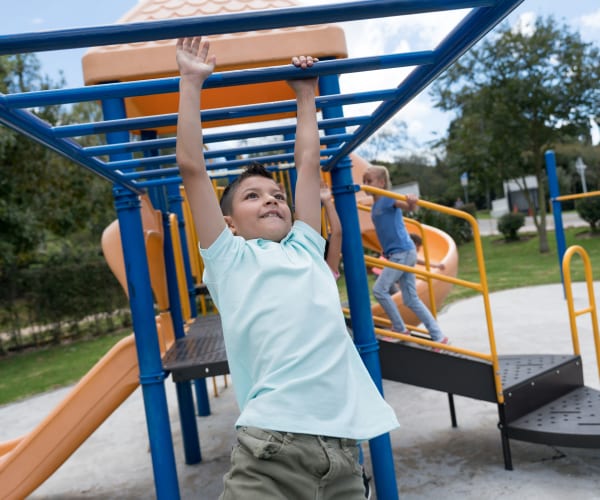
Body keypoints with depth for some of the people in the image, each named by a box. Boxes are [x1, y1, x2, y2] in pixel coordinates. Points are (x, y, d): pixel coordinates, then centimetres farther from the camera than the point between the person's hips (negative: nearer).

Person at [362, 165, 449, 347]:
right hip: (395, 254, 9)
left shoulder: (388, 199, -11)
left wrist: (412, 201, -51)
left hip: (403, 252, -9)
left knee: (379, 289, -10)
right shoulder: (374, 206, 13)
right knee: (411, 299, 8)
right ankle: (438, 336, 13)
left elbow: (409, 207, -31)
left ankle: (400, 329, 4)